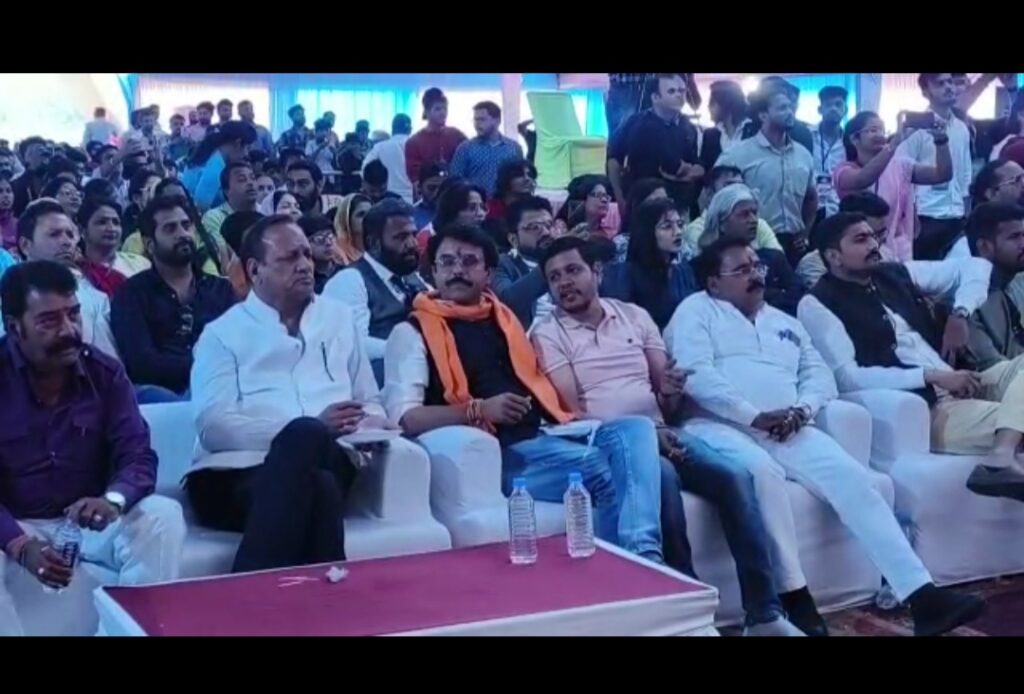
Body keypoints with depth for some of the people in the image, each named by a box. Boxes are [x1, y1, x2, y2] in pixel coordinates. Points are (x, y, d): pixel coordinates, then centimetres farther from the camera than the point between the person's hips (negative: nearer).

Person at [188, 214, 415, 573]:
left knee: (307, 439, -36)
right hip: (236, 475, -3)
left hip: (323, 463, 3)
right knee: (306, 434, -38)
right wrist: (312, 428, -15)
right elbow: (214, 427, -5)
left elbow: (371, 405, 22)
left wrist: (366, 430, -4)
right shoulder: (223, 333, 10)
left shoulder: (339, 318, 23)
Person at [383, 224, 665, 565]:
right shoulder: (412, 332, 5)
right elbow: (404, 417, -8)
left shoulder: (505, 318, 24)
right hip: (501, 451, -6)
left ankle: (641, 553, -34)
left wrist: (571, 419, 5)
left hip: (546, 434, 7)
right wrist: (479, 410, -20)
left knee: (636, 429, -20)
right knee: (604, 470, -28)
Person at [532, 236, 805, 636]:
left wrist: (672, 393, -11)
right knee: (663, 477, -35)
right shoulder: (548, 334, 2)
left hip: (661, 433, 4)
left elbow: (667, 399, 15)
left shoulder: (634, 315, 16)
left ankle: (765, 614, -19)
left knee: (735, 476, -20)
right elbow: (573, 411, -7)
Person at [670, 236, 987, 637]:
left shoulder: (784, 322, 29)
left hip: (788, 432, 5)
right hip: (721, 427, -5)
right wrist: (756, 416, -14)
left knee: (850, 476, -19)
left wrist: (801, 410, -6)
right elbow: (696, 376, -7)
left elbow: (819, 375, 18)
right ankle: (794, 601, -39)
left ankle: (920, 594, -26)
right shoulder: (696, 312, 10)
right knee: (765, 477, -38)